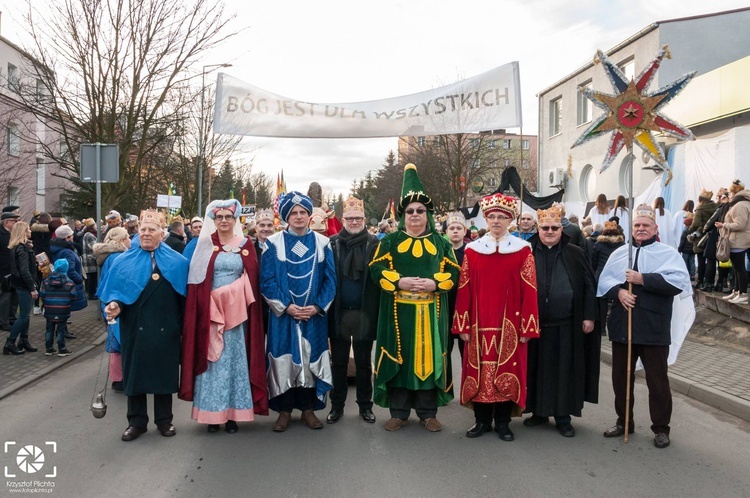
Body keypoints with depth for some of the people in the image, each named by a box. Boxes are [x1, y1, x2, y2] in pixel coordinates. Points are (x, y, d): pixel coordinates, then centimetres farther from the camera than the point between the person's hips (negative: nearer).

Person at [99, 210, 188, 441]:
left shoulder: (177, 262, 4)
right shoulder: (124, 261, 4)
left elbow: (186, 296, 4)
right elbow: (115, 289, 1)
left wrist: (184, 325, -3)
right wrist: (115, 305, -20)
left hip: (166, 328, 0)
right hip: (135, 327, 0)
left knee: (164, 372, 8)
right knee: (135, 372, 8)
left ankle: (164, 420, 23)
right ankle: (136, 421, 22)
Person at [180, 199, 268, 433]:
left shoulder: (246, 245, 6)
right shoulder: (205, 245, 3)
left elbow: (251, 280, 3)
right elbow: (196, 282, -1)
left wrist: (233, 293, -11)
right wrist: (211, 304, -11)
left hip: (236, 313, 1)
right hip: (210, 312, -1)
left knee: (234, 359, 5)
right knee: (212, 360, 3)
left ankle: (232, 413, 12)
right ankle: (213, 412, 11)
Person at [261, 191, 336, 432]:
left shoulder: (322, 243, 5)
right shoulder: (274, 243, 0)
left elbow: (330, 279, 3)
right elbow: (266, 280, -4)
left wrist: (317, 307, -10)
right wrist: (286, 306, -14)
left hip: (314, 315, 1)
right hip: (283, 315, -1)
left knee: (311, 360, 6)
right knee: (284, 361, 2)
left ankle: (308, 409, 19)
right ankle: (284, 410, 15)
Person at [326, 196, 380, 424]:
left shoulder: (374, 243, -1)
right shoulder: (332, 243, 2)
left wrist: (377, 310, -9)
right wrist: (326, 307, -5)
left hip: (364, 313, -1)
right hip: (338, 312, 1)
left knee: (363, 362, 12)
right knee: (338, 362, 12)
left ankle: (365, 405, 24)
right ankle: (337, 405, 24)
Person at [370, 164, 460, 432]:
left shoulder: (440, 243, 9)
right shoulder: (390, 241, 6)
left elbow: (453, 272, 3)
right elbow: (376, 270, -2)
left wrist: (433, 283, -15)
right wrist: (400, 281, -17)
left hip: (430, 313, 1)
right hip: (399, 312, -1)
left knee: (428, 356, 4)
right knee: (399, 357, 2)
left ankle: (428, 413, 15)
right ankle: (398, 412, 14)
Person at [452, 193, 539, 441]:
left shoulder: (523, 250, 2)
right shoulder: (472, 250, 5)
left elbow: (529, 291, -2)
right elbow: (464, 289, 3)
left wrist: (527, 326, -7)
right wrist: (463, 325, -2)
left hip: (509, 324, -1)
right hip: (479, 324, 1)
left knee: (507, 371, 3)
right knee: (479, 371, 5)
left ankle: (503, 421, 17)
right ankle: (482, 420, 19)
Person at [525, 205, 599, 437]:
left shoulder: (575, 254, 1)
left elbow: (589, 286, 2)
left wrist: (589, 316, -4)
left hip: (566, 324, -1)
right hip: (535, 323, 1)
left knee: (564, 369, 5)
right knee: (538, 368, 10)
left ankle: (563, 416, 16)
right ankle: (539, 411, 24)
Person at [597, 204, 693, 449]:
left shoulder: (668, 253, 0)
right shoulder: (620, 253, 11)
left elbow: (678, 281, -14)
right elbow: (604, 280, 6)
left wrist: (643, 279, -19)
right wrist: (618, 291, -14)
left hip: (654, 328, -4)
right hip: (622, 325, 4)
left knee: (657, 380, 4)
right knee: (620, 376, 12)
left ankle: (661, 428, 19)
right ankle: (624, 421, 28)